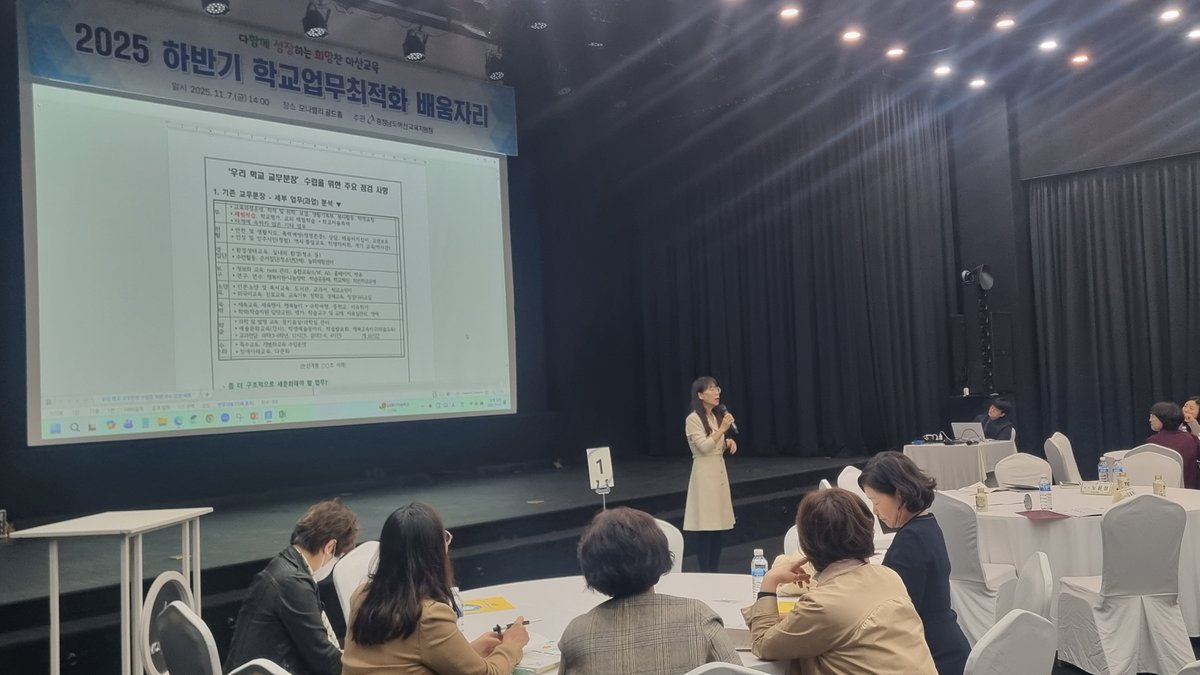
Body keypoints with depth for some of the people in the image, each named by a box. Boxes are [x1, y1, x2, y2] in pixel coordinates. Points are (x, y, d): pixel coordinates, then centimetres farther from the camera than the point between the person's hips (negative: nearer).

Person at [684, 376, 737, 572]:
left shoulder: (716, 417, 13)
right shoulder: (693, 419, -11)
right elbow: (704, 447, -19)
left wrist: (728, 442, 3)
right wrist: (723, 428, -19)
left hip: (719, 473, 8)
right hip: (704, 476, -8)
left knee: (718, 523, 8)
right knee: (704, 526, -6)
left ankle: (714, 571, 16)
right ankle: (705, 573, 2)